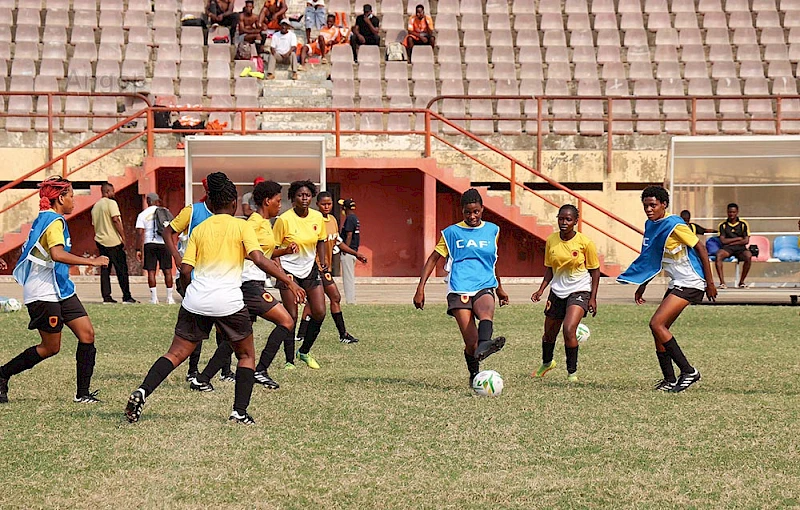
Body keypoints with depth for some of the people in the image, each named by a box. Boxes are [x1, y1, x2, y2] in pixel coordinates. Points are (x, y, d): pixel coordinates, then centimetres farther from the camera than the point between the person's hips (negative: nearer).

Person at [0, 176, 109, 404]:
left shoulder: (44, 219, 15)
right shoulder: (54, 221, -15)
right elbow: (57, 254, -31)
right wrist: (91, 261, -30)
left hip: (61, 290, 10)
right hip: (44, 294, -10)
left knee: (87, 334, -1)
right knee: (50, 347, -2)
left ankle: (83, 393, -1)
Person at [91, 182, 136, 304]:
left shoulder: (95, 206, 14)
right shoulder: (111, 203, -9)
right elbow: (115, 220, -18)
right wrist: (123, 237, -15)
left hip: (101, 241, 7)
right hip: (114, 241, -7)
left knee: (105, 269, 7)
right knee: (121, 269, -3)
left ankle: (106, 296, 2)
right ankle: (126, 297, -5)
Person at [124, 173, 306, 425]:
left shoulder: (199, 229, 13)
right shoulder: (241, 226, 3)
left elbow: (185, 269, 7)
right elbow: (259, 258, -10)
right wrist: (288, 281, -7)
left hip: (195, 300, 3)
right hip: (228, 301, -3)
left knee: (176, 354, 6)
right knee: (246, 356, 15)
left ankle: (142, 392, -15)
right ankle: (240, 412, 5)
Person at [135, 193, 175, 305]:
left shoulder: (142, 215, 2)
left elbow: (141, 233, -5)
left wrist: (139, 249, -3)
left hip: (149, 244, -1)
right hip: (164, 243, 1)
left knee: (151, 271, 2)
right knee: (167, 271, 6)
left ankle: (154, 297, -3)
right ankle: (170, 297, 7)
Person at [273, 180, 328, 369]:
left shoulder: (317, 217, 0)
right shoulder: (284, 219, -14)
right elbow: (274, 249, -8)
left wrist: (322, 262, 4)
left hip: (310, 269, 5)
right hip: (289, 270, -5)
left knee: (319, 313, -3)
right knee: (292, 317, -6)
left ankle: (304, 351, 17)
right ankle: (289, 360, 5)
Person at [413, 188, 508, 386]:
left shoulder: (492, 231, 14)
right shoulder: (452, 233, 7)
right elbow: (433, 259, 12)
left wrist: (499, 289, 39)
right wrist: (420, 289, 3)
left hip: (484, 287, 1)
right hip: (459, 290, -1)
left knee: (486, 311, -37)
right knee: (471, 344, -13)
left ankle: (484, 345, -64)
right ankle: (474, 375, 11)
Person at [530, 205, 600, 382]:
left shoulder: (585, 243, -13)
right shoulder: (551, 241, -2)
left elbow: (595, 270, -3)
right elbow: (549, 268, 10)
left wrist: (593, 298, -7)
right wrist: (541, 289, -2)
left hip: (579, 291, -4)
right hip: (557, 292, 4)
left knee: (569, 329, -23)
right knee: (549, 332, 14)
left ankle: (572, 372, -6)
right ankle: (547, 363, 45)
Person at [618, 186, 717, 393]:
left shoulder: (674, 225, -16)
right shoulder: (651, 226, 10)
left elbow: (701, 249, -14)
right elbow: (652, 259, 23)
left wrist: (710, 282, -14)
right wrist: (642, 286, 23)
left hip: (690, 283, -9)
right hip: (676, 283, 9)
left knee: (657, 324, -17)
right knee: (659, 329, 5)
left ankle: (688, 371, -14)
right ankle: (669, 380, 12)